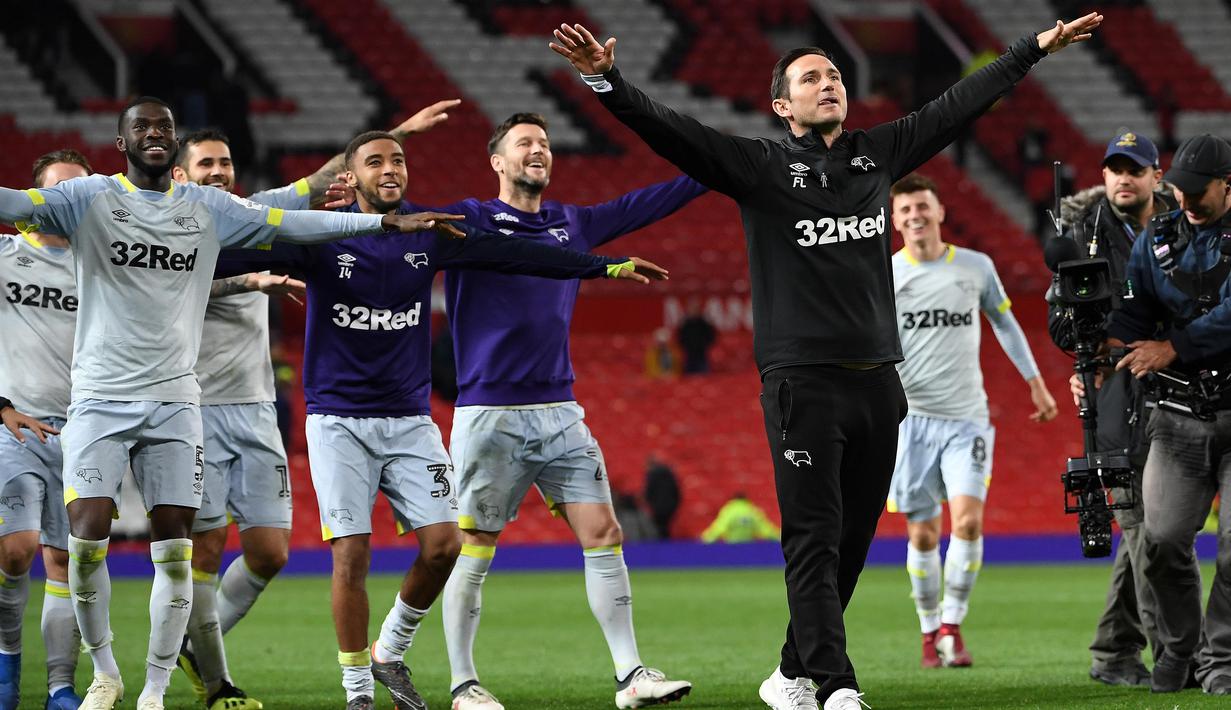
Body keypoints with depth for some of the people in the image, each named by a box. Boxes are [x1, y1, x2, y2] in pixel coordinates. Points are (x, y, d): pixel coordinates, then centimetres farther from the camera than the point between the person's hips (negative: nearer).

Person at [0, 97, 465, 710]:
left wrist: (388, 222, 13)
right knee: (87, 538, -13)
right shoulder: (91, 198, 0)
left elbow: (292, 224, 15)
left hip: (173, 401, 3)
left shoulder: (207, 208, 11)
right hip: (100, 399, -3)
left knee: (174, 554, -3)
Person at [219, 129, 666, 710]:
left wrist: (606, 266, 9)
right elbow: (244, 254, -15)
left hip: (409, 419, 3)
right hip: (339, 420, -3)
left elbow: (513, 254, 7)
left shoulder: (428, 234, 4)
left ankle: (390, 654, 16)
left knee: (443, 544, -7)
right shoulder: (321, 238, -6)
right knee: (352, 553, -9)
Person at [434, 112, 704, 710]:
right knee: (473, 549, -1)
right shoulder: (471, 220, -2)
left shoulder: (572, 224, 15)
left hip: (560, 414, 5)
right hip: (490, 414, -5)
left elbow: (641, 206, 22)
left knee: (604, 536, -2)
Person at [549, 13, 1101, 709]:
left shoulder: (879, 154, 12)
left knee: (850, 543, 8)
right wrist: (607, 80, -25)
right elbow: (668, 128, -10)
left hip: (877, 382, 5)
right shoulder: (761, 166, 0)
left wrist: (1037, 47, 28)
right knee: (815, 540, -9)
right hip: (803, 382, -5)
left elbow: (960, 105, 22)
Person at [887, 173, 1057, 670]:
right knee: (923, 533, 2)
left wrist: (1035, 382, 21)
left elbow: (1004, 322, 19)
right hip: (912, 418, 0)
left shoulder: (975, 267, 5)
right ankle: (930, 631, 17)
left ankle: (952, 625, -4)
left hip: (966, 417, 0)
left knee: (968, 518, -16)